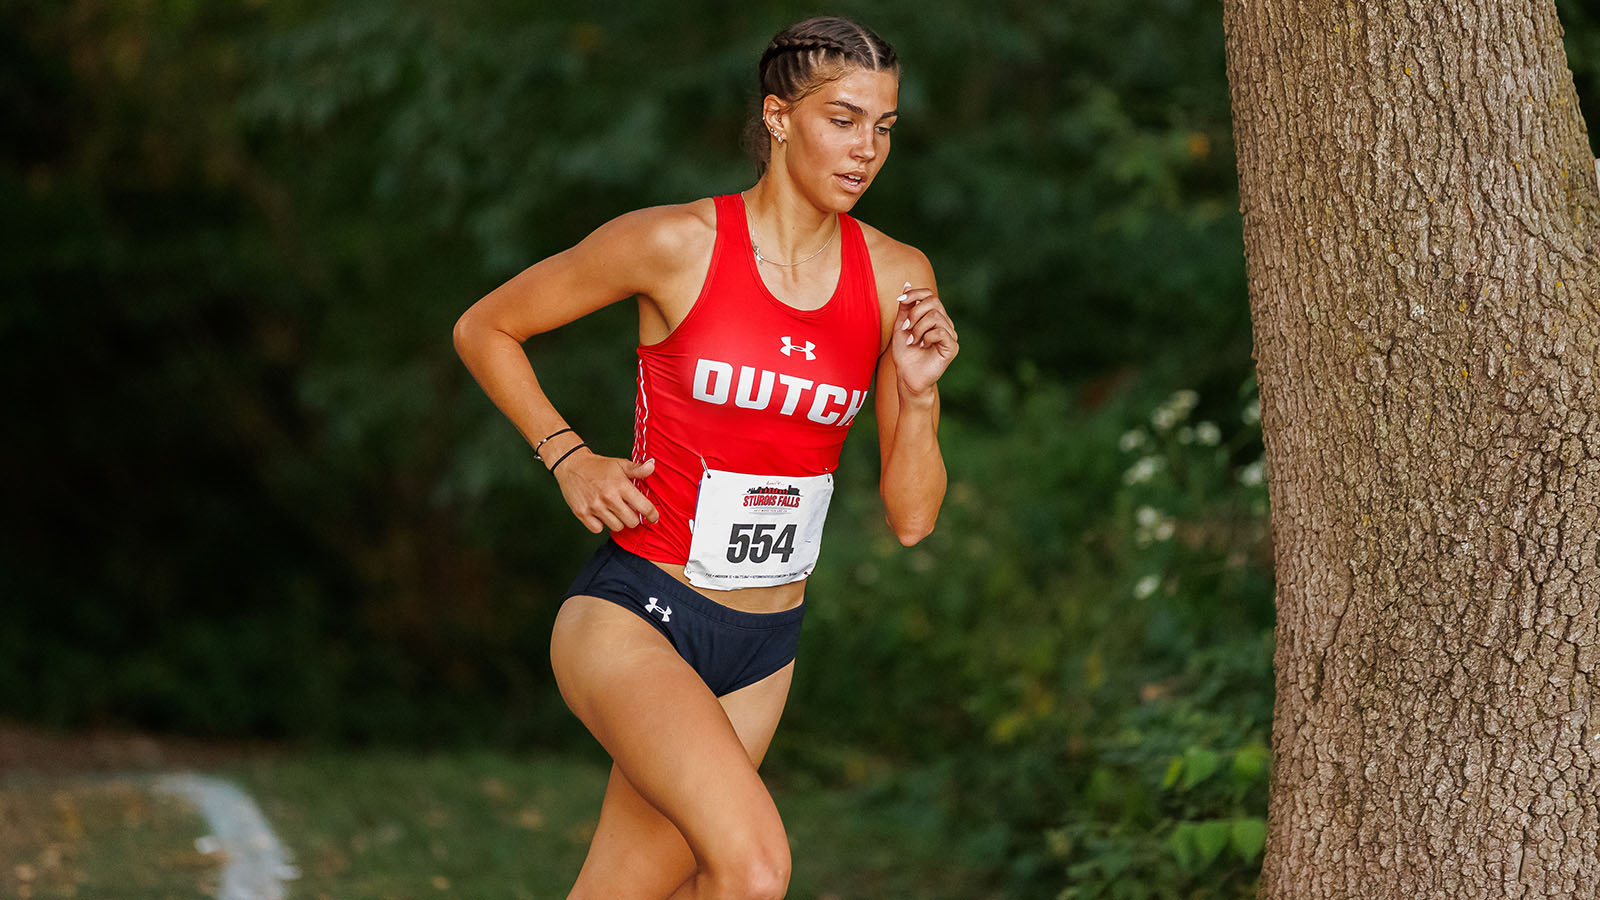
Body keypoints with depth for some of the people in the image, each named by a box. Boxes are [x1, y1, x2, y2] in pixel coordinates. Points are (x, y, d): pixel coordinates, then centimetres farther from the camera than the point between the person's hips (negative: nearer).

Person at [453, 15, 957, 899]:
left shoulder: (896, 278, 1)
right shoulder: (676, 244, -11)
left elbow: (910, 517, 1)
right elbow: (484, 330, 3)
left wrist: (918, 394, -15)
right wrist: (569, 460, -6)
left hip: (760, 651, 5)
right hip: (633, 617, -5)